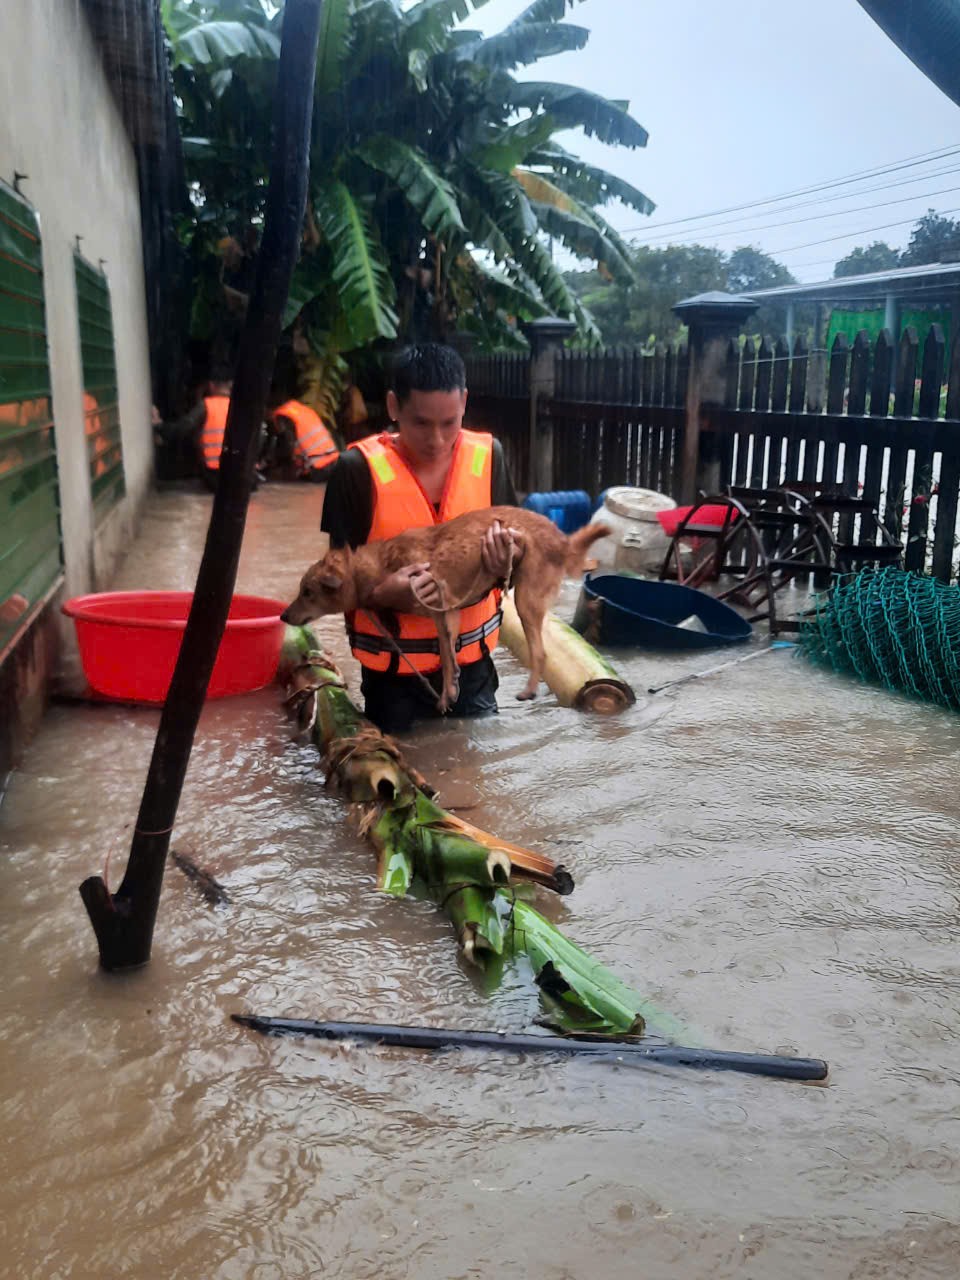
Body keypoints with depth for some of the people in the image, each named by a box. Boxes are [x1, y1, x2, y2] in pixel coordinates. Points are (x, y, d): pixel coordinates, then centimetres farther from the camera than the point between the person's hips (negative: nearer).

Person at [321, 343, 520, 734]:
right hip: (394, 667, -2)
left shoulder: (488, 457, -4)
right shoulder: (359, 469, -14)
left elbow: (512, 545, 3)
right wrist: (383, 595, -30)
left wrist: (505, 561, -20)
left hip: (472, 661, 3)